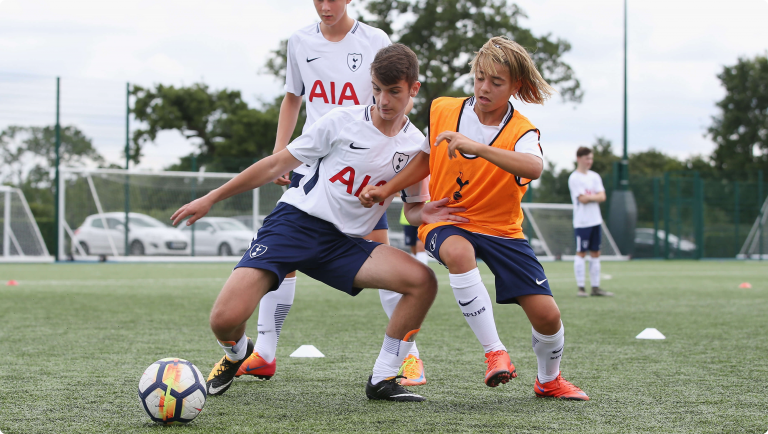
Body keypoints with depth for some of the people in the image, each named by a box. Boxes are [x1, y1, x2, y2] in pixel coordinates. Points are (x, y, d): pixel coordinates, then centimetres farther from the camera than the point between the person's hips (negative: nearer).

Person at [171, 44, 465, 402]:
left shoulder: (416, 146, 6)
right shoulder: (342, 122, -3)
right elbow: (277, 165, 3)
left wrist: (427, 215, -12)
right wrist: (211, 198, 5)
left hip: (345, 244, 3)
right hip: (295, 221, -3)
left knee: (423, 281, -21)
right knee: (225, 319, -21)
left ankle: (382, 379, -7)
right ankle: (237, 354, 19)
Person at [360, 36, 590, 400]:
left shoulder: (521, 132, -14)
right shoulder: (442, 110, -4)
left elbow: (534, 168, -39)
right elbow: (425, 160, 14)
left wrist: (476, 146, -49)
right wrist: (385, 191, 4)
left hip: (501, 229, 0)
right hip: (446, 221, 0)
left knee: (546, 314, -9)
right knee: (458, 251, -39)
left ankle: (549, 380, 25)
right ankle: (494, 353, -29)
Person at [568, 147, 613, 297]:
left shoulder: (595, 177, 12)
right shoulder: (574, 178, -7)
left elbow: (602, 197, 2)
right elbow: (582, 199, -16)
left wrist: (590, 197, -11)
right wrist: (596, 196, -3)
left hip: (596, 221, 6)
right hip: (582, 221, -6)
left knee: (595, 253, 7)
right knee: (581, 253, -4)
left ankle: (595, 287, 11)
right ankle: (580, 287, -2)